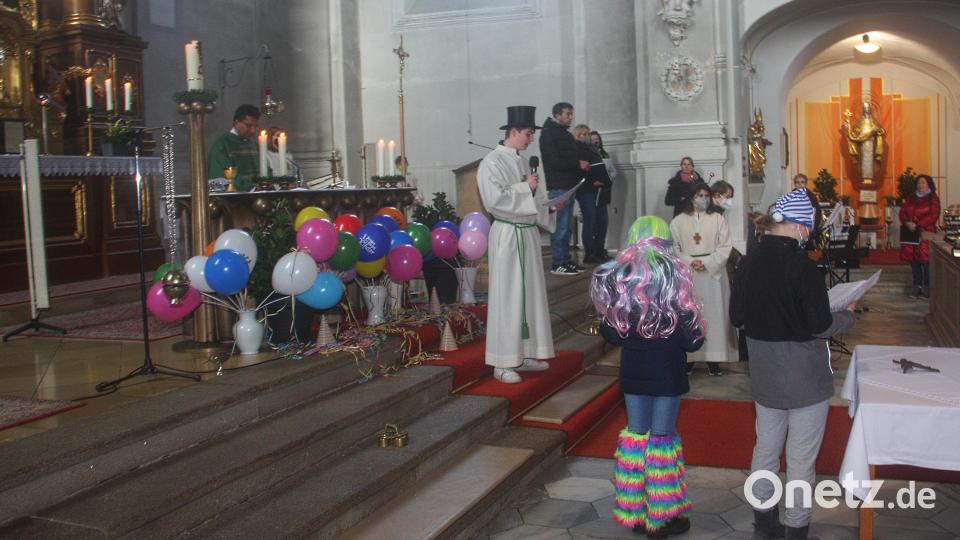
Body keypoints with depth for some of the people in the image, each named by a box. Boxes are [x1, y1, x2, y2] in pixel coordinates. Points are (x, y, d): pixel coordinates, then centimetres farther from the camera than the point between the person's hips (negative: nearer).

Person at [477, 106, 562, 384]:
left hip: (528, 233, 8)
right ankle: (502, 363, 1)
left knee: (530, 293, 11)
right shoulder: (492, 162, -10)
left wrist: (548, 208, 0)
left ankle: (524, 354, 21)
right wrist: (526, 188, -13)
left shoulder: (521, 162, 14)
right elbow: (495, 199, -21)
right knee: (507, 296, -5)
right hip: (508, 234, -8)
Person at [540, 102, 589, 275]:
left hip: (569, 185, 9)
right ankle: (557, 264, -4)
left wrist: (582, 166, 4)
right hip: (558, 186, -9)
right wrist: (578, 164, -16)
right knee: (560, 226, -8)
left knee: (566, 226, 11)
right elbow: (552, 161, -18)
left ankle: (566, 260, 16)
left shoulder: (566, 134, 20)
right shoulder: (549, 134, -8)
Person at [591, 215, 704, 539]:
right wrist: (695, 337, 11)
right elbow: (690, 337, -11)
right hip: (667, 370, -4)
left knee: (635, 433, 15)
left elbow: (610, 332, 4)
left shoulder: (616, 276, -2)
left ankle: (633, 511, 22)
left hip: (632, 368, 4)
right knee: (661, 436, 5)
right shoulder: (672, 274, -13)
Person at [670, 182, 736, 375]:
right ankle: (689, 356, 7)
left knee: (713, 313, 0)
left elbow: (725, 246, -2)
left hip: (713, 273, 0)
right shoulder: (679, 221, 4)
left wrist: (706, 262, -13)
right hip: (687, 274, 0)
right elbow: (673, 247, 1)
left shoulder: (718, 219, 4)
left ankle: (714, 357, 5)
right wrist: (689, 262, -14)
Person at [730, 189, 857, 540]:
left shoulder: (748, 263, -3)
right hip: (804, 376, -6)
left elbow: (736, 317, 5)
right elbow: (820, 326, -17)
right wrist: (848, 314, 2)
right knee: (801, 457, 7)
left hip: (764, 375, 6)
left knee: (765, 448, 18)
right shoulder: (801, 266, -21)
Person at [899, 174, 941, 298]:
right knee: (913, 259, 5)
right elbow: (902, 212, 10)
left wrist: (917, 225, -17)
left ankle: (927, 287, 0)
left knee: (926, 259, -7)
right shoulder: (911, 198, 15)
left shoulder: (933, 198, 0)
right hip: (911, 233, 5)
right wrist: (907, 223, -11)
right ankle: (917, 285, 12)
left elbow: (933, 216, -10)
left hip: (925, 233, -4)